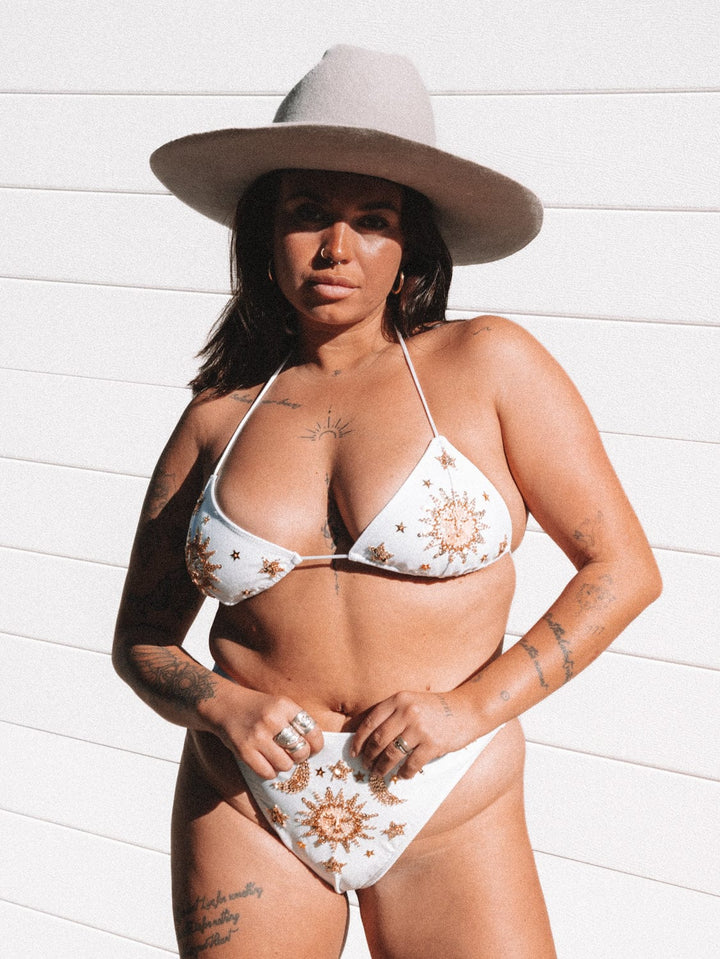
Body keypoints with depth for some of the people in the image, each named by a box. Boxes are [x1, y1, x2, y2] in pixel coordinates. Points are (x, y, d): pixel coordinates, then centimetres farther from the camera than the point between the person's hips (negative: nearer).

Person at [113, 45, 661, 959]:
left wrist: (473, 706, -13)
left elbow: (623, 568, -4)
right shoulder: (217, 418, 1)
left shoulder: (488, 364, -5)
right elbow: (142, 637, 9)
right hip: (249, 807, 2)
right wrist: (220, 706, -10)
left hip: (449, 813, -1)